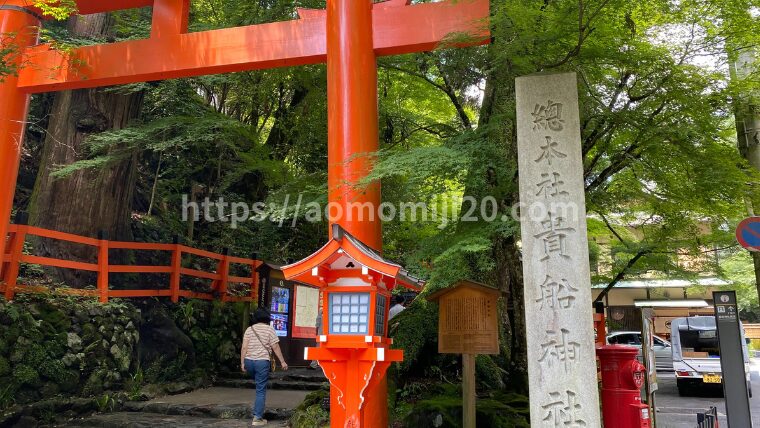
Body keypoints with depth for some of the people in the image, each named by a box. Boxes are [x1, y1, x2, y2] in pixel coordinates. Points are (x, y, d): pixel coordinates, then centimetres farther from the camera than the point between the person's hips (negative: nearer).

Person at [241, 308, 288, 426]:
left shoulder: (249, 329, 9)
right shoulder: (269, 329, -1)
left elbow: (244, 347, 3)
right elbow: (275, 347, -4)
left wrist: (242, 363, 8)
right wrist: (282, 362, 1)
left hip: (249, 361, 4)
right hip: (262, 362, -4)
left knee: (259, 384, 27)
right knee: (261, 390, 0)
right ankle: (257, 418, 1)